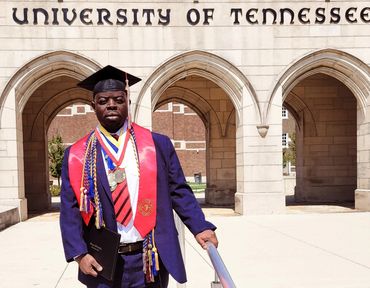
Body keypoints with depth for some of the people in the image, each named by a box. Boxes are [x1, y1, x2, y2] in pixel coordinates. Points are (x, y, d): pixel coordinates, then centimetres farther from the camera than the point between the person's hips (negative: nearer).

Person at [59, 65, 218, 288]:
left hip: (149, 259, 0)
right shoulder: (77, 155, 1)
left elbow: (179, 192, 2)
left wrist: (200, 227, -12)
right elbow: (70, 209, 0)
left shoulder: (158, 145, 2)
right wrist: (79, 253, -11)